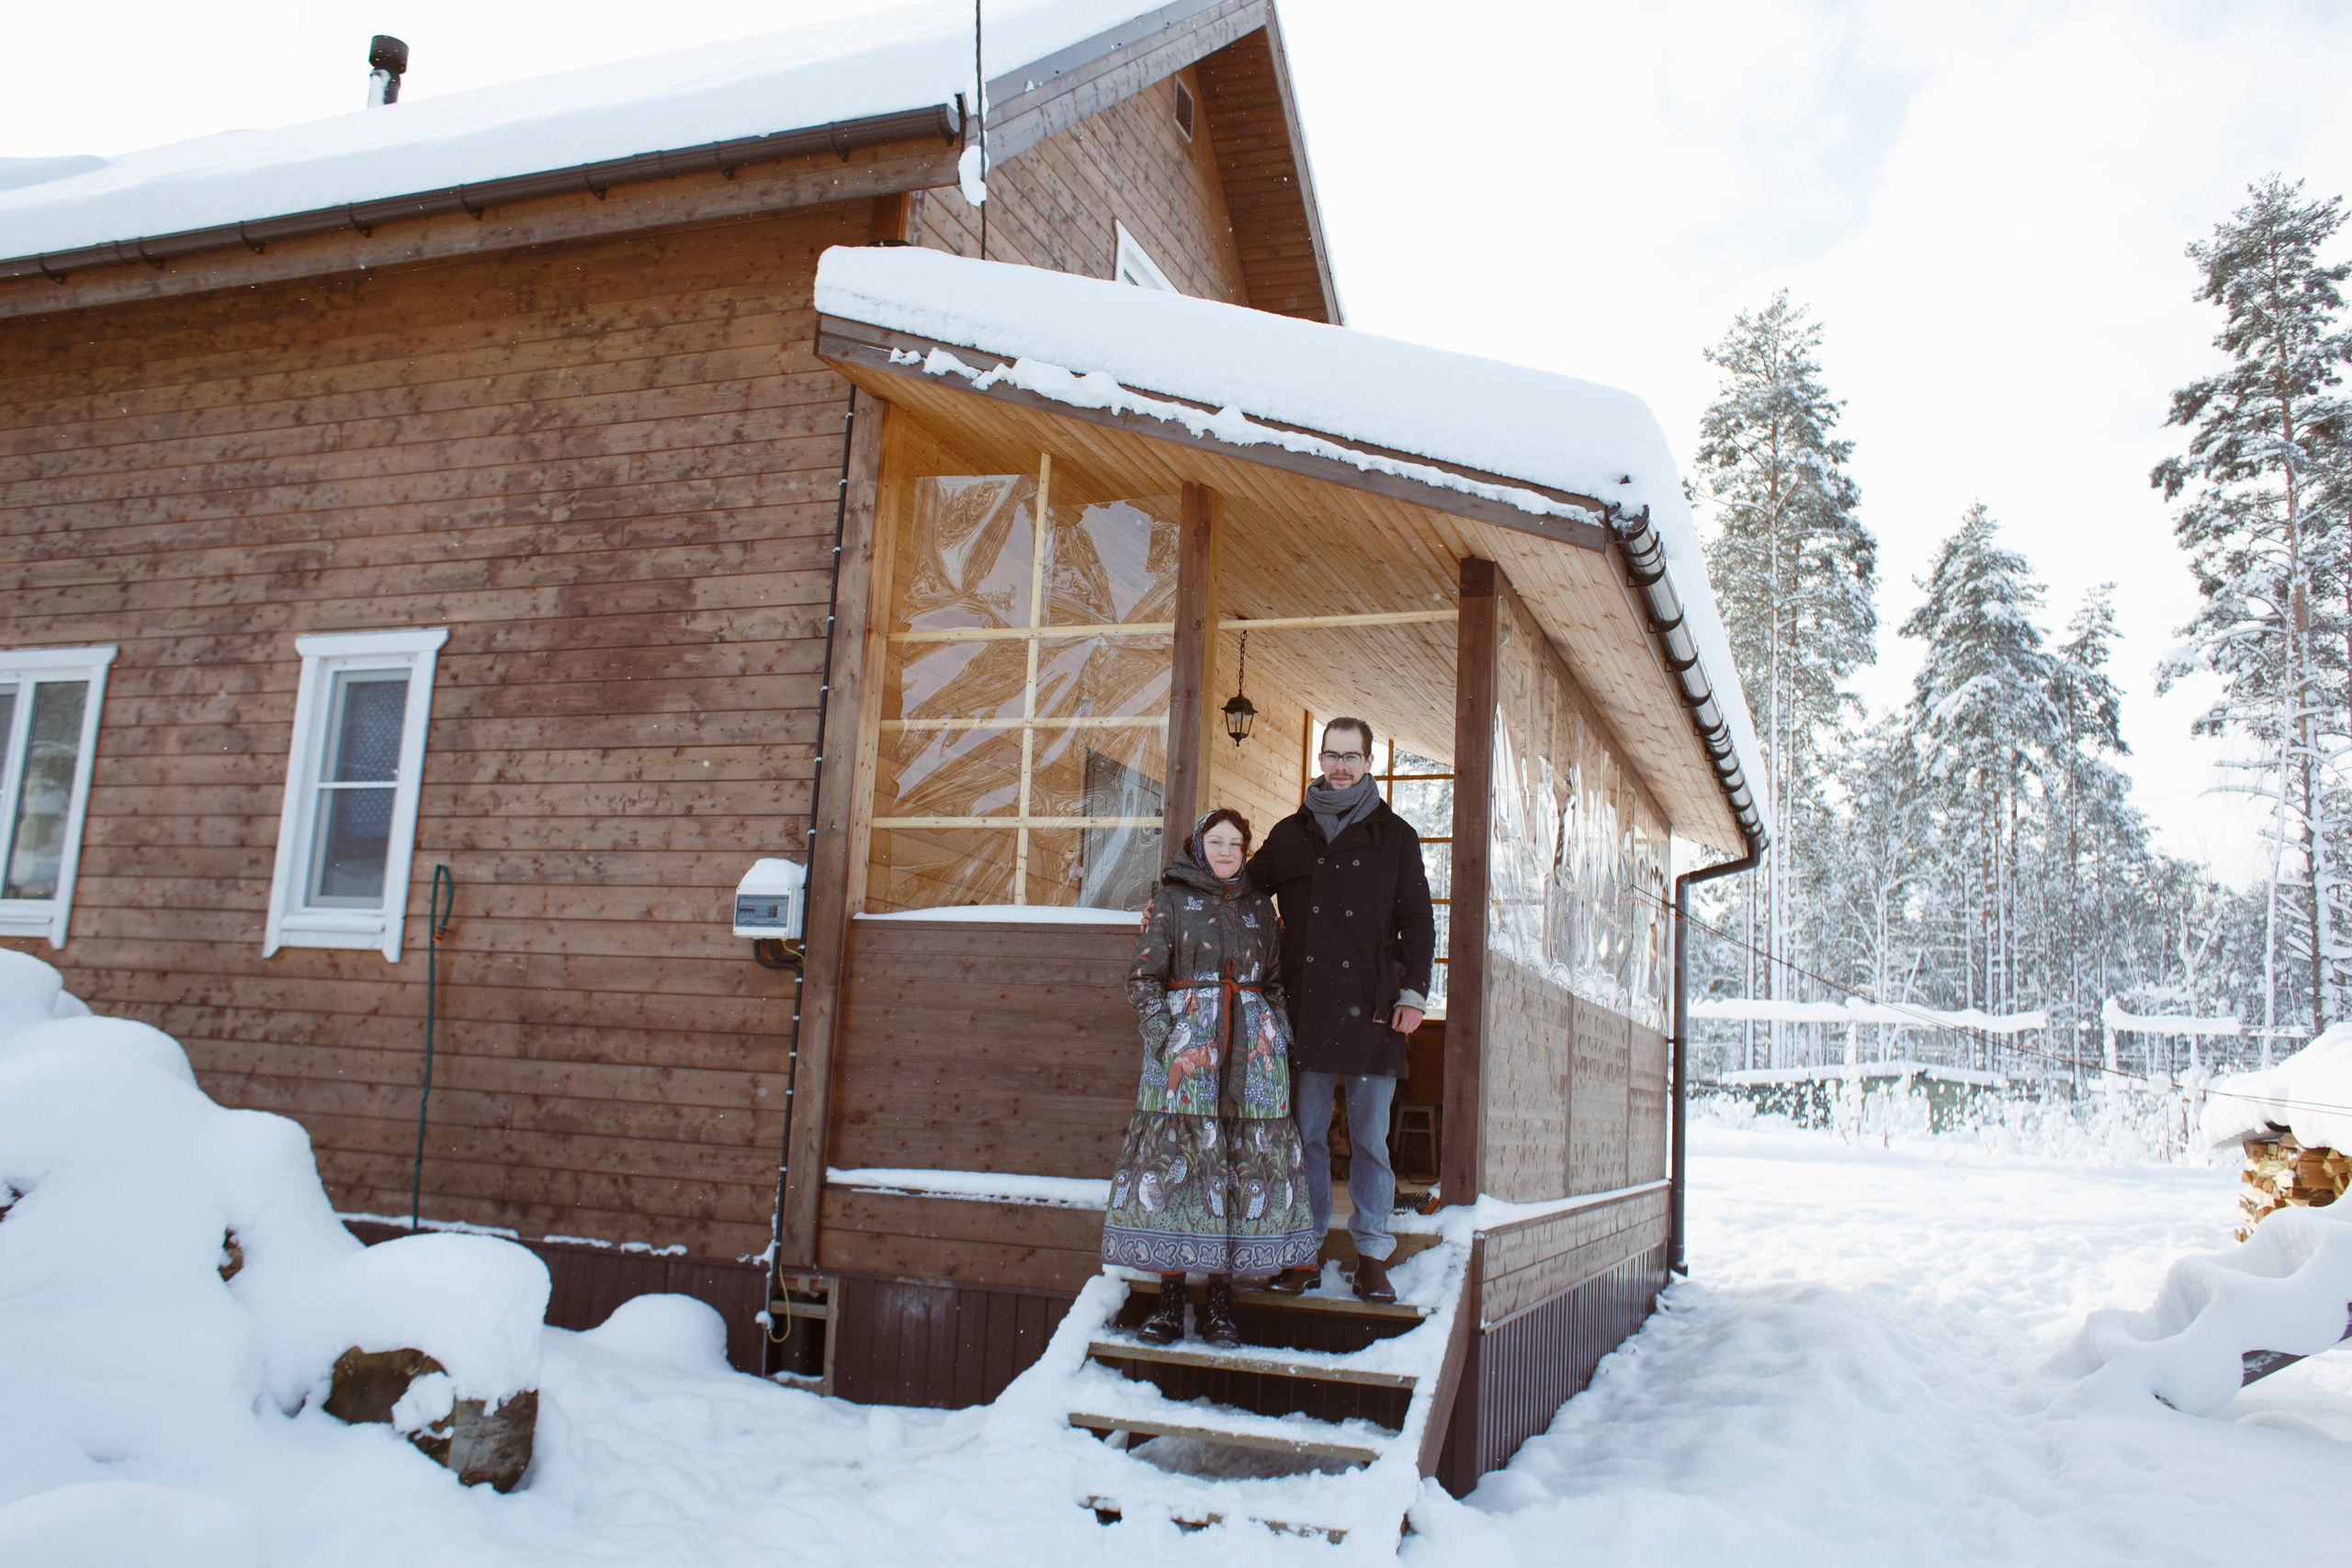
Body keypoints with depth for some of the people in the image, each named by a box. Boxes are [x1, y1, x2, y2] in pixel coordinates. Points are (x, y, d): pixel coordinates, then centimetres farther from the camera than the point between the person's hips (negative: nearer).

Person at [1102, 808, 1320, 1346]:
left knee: (1250, 1162, -1)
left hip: (1252, 1048, 3)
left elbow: (1276, 980, 18)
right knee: (1174, 1160, -7)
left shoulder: (1258, 905, 15)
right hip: (1185, 1046, -3)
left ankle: (1220, 1298, 7)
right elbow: (1143, 977, 1)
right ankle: (1169, 1298, 2)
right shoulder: (1170, 898, 6)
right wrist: (1165, 1039, -10)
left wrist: (1279, 1039, 4)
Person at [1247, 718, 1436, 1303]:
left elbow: (1417, 920, 7)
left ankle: (1371, 1255, 11)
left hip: (1371, 1008, -2)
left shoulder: (1394, 835, 8)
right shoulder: (1290, 834, 13)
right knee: (1306, 1134, 5)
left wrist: (1414, 991, -3)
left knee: (1370, 1138, 2)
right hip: (1305, 1007, 2)